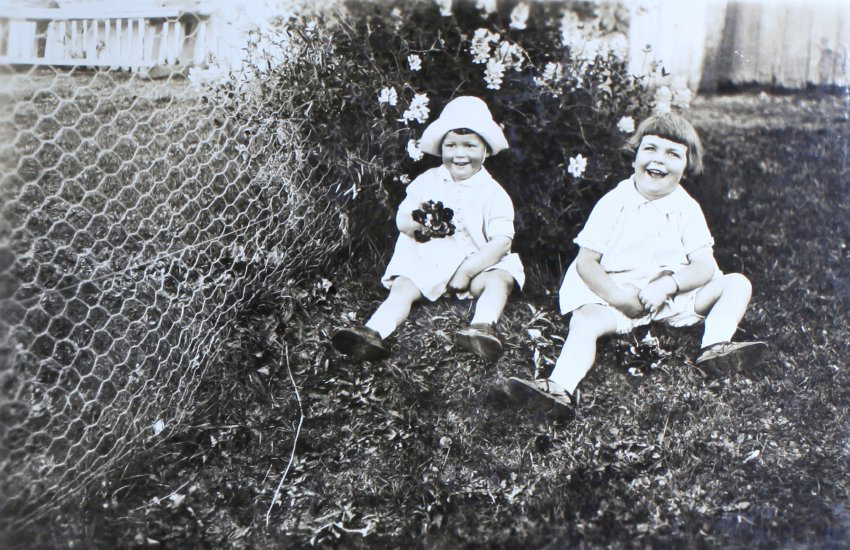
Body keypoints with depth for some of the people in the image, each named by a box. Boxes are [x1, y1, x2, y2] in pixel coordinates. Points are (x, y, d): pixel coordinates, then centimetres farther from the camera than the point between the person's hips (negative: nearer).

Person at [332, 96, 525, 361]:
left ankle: (483, 327, -48)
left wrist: (466, 271, -21)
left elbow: (502, 241, -11)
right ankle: (373, 333, -40)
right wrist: (419, 223, -20)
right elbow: (401, 220, 5)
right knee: (402, 287, -21)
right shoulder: (427, 181, 7)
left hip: (475, 264, -1)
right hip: (426, 260, 2)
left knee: (502, 277, -28)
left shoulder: (493, 193, -2)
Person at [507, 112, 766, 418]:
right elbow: (586, 261, -3)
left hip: (673, 295, 3)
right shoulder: (614, 202, 0)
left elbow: (705, 266, -3)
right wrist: (614, 294, -21)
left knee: (737, 283, -9)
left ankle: (715, 348, -30)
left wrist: (668, 285, -23)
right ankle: (560, 388, -52)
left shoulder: (687, 209, 5)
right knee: (586, 320, -32)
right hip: (618, 296, -3)